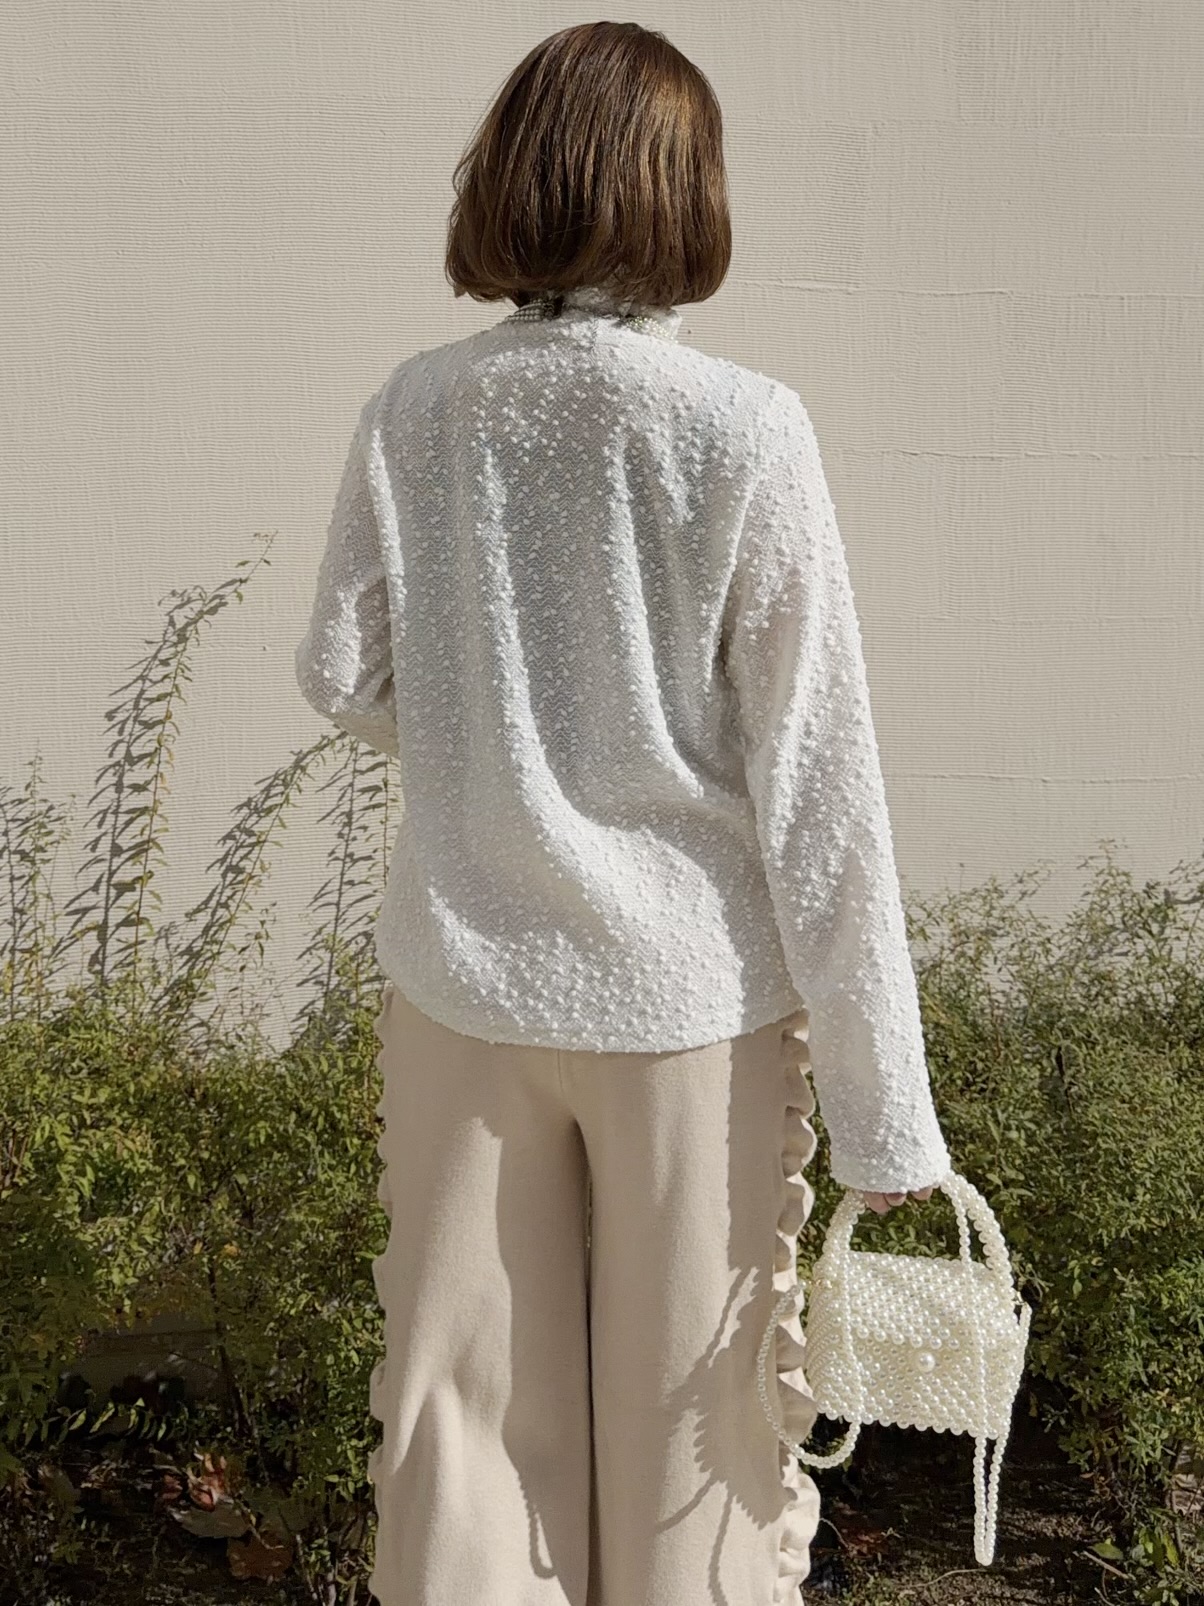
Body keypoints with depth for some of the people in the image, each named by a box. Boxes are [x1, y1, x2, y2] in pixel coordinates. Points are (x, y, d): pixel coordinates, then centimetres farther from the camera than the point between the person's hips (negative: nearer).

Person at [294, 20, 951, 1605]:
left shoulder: (415, 411, -6)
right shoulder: (746, 432, -15)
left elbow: (344, 673, 5)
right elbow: (815, 784, -14)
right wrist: (883, 1103, -8)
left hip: (465, 981, 3)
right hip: (682, 997, -3)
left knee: (470, 1392, 18)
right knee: (691, 1408, 15)